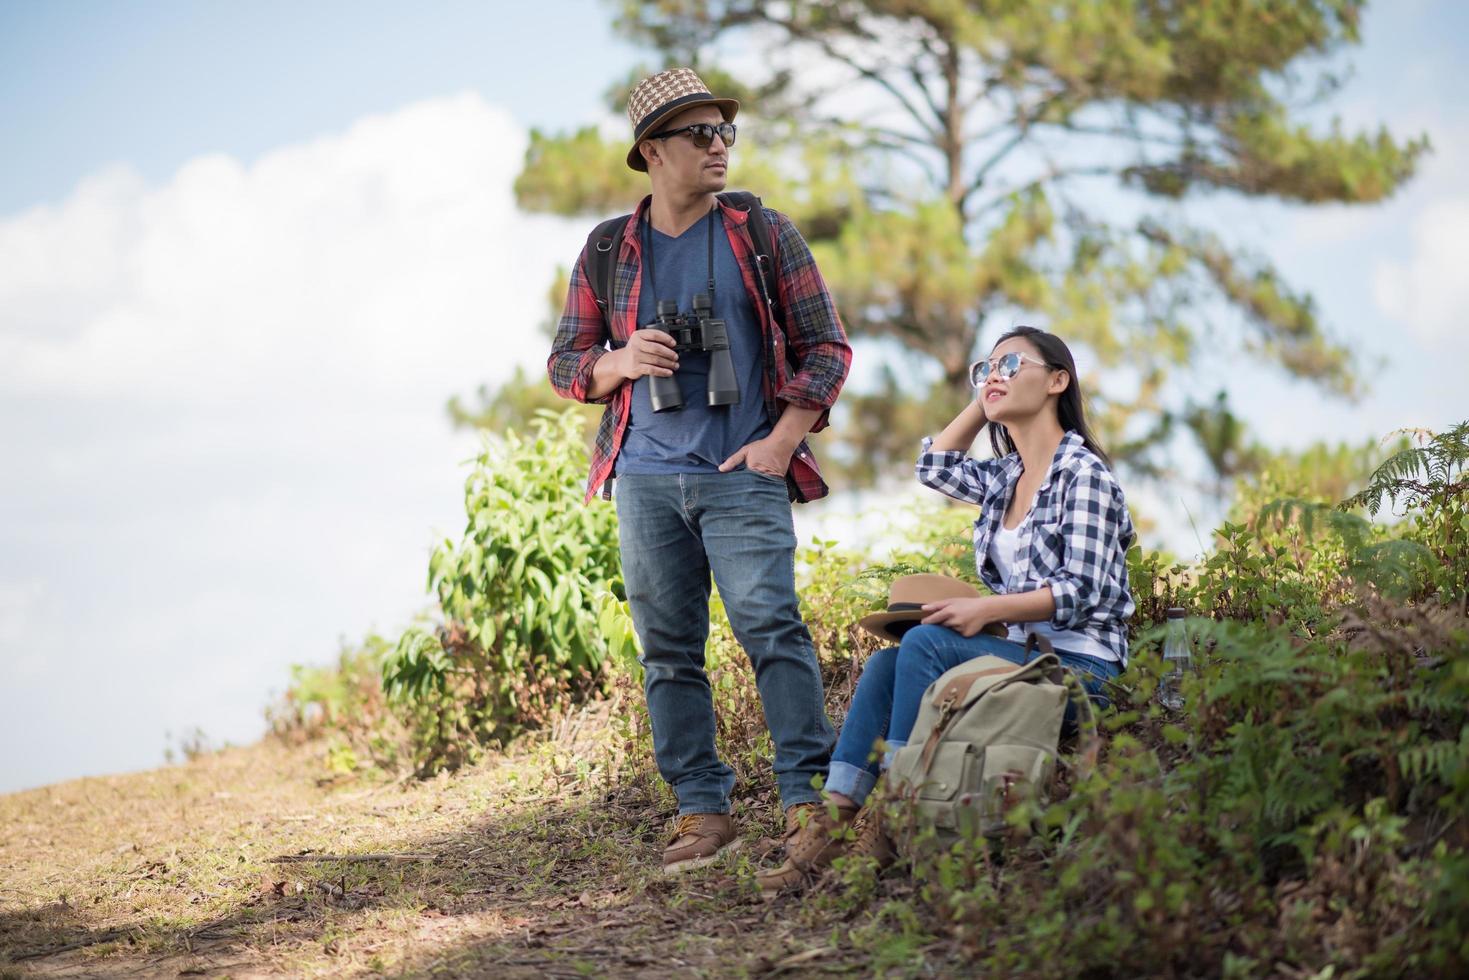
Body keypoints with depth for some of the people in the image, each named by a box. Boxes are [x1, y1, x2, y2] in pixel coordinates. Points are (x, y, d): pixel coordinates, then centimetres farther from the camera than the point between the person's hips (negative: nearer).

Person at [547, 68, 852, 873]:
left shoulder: (763, 234, 4)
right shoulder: (607, 251, 9)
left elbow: (826, 347, 5)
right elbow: (564, 362, 14)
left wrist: (783, 440, -6)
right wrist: (619, 363, -8)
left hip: (743, 474, -3)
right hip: (646, 477, 3)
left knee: (770, 624, -14)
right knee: (667, 648, 3)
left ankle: (809, 795, -11)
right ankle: (703, 811, 9)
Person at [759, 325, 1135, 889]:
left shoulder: (1082, 472, -7)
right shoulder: (1006, 478, 16)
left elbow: (1082, 590, -15)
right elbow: (936, 468, 33)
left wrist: (987, 610, -24)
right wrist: (982, 403, 22)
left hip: (1079, 669, -8)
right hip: (1023, 655, 8)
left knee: (925, 642, -26)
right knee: (886, 663, -14)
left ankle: (888, 821, -27)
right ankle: (834, 820, -25)